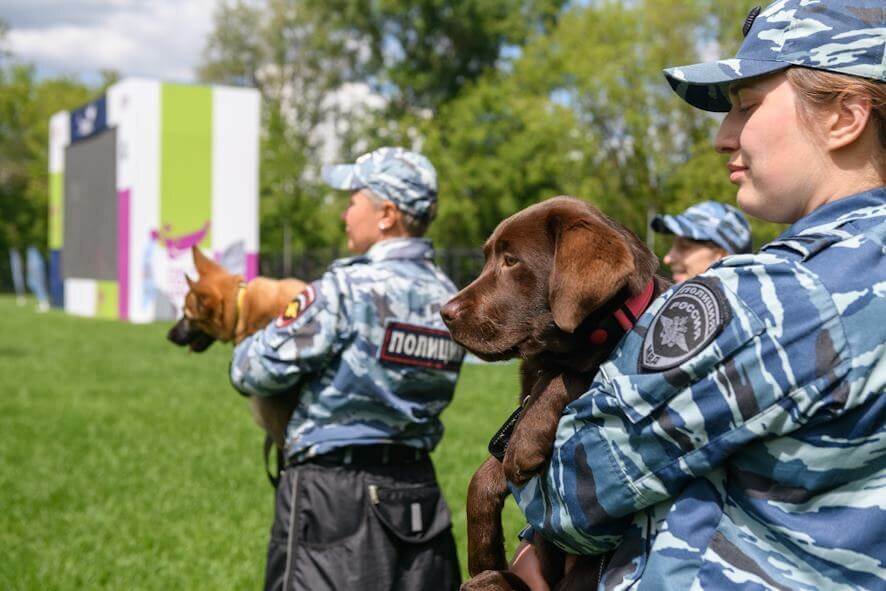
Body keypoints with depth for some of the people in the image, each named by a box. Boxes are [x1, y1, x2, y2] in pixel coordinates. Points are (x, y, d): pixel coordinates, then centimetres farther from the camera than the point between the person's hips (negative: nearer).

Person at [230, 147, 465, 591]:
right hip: (418, 497, 7)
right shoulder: (449, 300, 5)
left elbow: (255, 373, -12)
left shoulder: (348, 288, -16)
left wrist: (246, 345, 12)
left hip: (333, 493, -6)